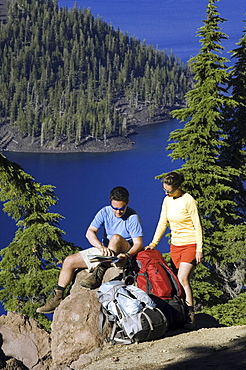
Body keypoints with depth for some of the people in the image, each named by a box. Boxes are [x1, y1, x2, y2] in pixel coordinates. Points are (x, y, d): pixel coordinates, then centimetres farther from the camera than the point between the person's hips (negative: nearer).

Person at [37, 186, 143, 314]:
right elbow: (90, 232, -10)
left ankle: (98, 275, -41)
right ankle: (57, 297, 1)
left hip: (125, 250, -5)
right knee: (69, 261, -3)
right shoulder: (105, 212, -2)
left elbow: (138, 243, -15)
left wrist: (127, 255, -36)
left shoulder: (133, 217, -12)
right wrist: (101, 247, -30)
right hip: (104, 251, 5)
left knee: (116, 237, -38)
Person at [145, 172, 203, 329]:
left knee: (183, 278, -19)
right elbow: (162, 223, 14)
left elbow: (198, 226, -12)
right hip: (175, 245, 7)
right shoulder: (167, 200, 6)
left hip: (190, 245, -7)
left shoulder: (188, 201, -14)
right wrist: (153, 243, 8)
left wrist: (199, 250, -14)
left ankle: (191, 317, -18)